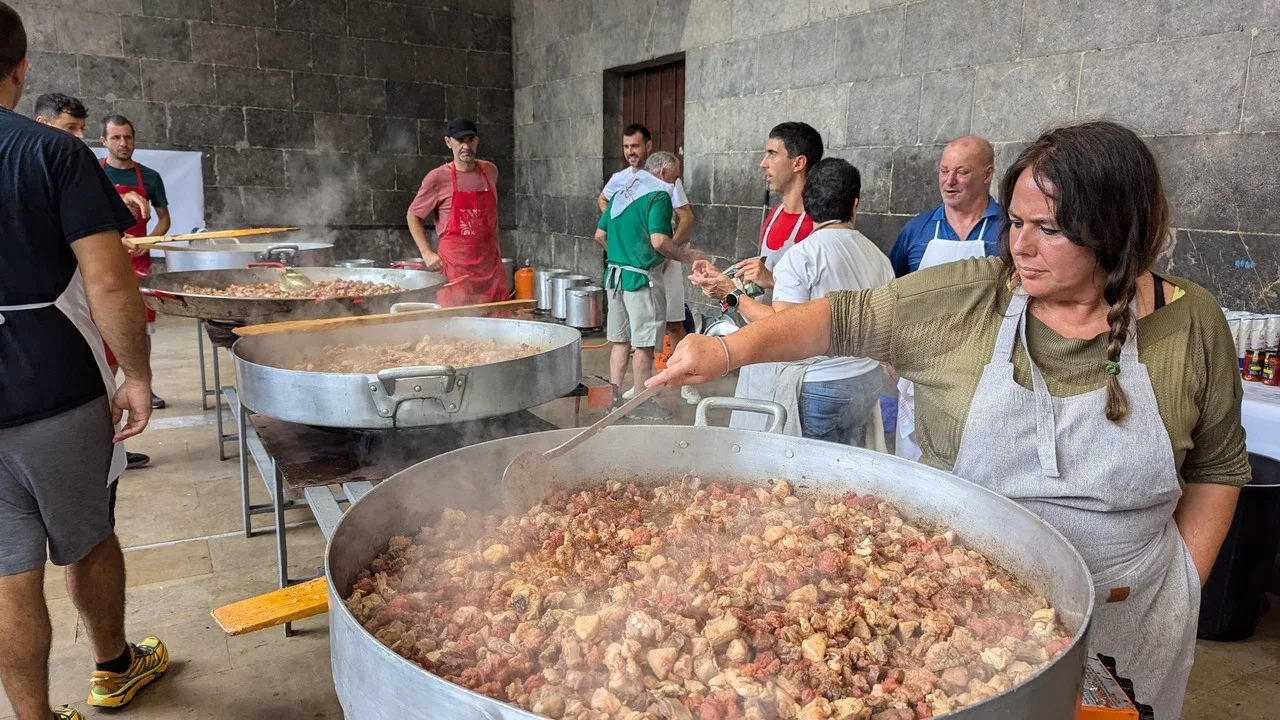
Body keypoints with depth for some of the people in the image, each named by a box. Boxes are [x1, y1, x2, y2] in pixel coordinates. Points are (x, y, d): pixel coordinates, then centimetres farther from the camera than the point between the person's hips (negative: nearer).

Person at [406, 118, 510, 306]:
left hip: (490, 264, 4)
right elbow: (413, 216, 5)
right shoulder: (438, 178, -5)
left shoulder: (490, 171, 9)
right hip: (455, 267, -4)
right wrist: (427, 253, -6)